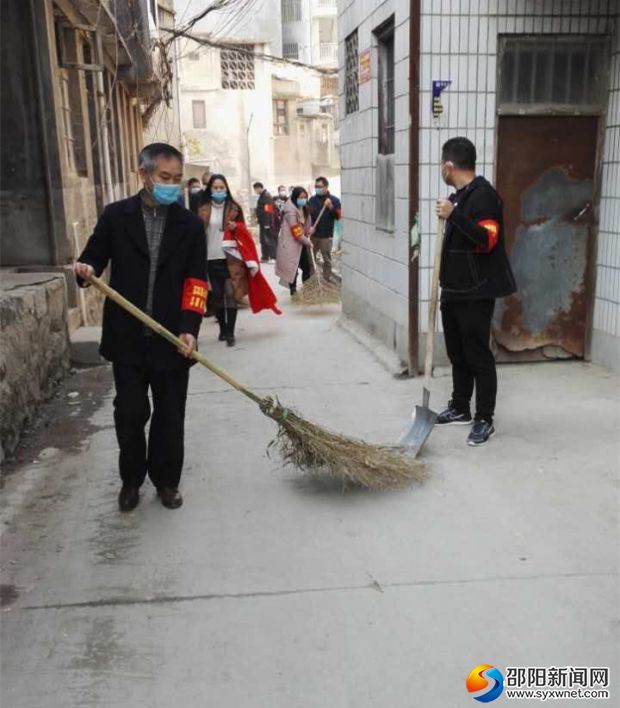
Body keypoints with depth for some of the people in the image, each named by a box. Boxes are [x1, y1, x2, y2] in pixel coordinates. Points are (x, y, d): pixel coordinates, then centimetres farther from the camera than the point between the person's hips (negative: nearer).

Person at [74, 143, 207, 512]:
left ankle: (167, 481, 27)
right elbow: (94, 258, 5)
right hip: (127, 339, 0)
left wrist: (189, 328, -13)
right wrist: (85, 271, -20)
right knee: (129, 414, 8)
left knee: (170, 416, 9)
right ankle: (131, 480, 28)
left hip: (171, 340, 0)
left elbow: (197, 281, -2)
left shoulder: (190, 224, 1)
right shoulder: (116, 216, 1)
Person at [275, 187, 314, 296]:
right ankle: (293, 291, 12)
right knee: (293, 269, 0)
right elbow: (296, 231, -21)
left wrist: (308, 234, -1)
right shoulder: (290, 210, -20)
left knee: (307, 266, 10)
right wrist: (307, 242, -14)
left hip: (301, 243, 9)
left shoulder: (303, 208, 7)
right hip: (291, 244, -8)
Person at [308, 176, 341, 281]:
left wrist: (330, 207, -25)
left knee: (327, 260, 5)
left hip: (326, 236, -3)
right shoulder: (312, 200, 6)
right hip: (313, 235, 3)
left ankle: (327, 280, 14)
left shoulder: (334, 200, -2)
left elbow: (338, 216, -11)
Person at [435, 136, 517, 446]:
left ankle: (485, 420, 7)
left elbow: (487, 240, -27)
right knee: (457, 354, 16)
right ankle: (460, 409, 29)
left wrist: (454, 215, -32)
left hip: (476, 293, -9)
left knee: (478, 356, -3)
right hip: (454, 291, 9)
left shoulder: (483, 195, -15)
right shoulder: (459, 196, 13)